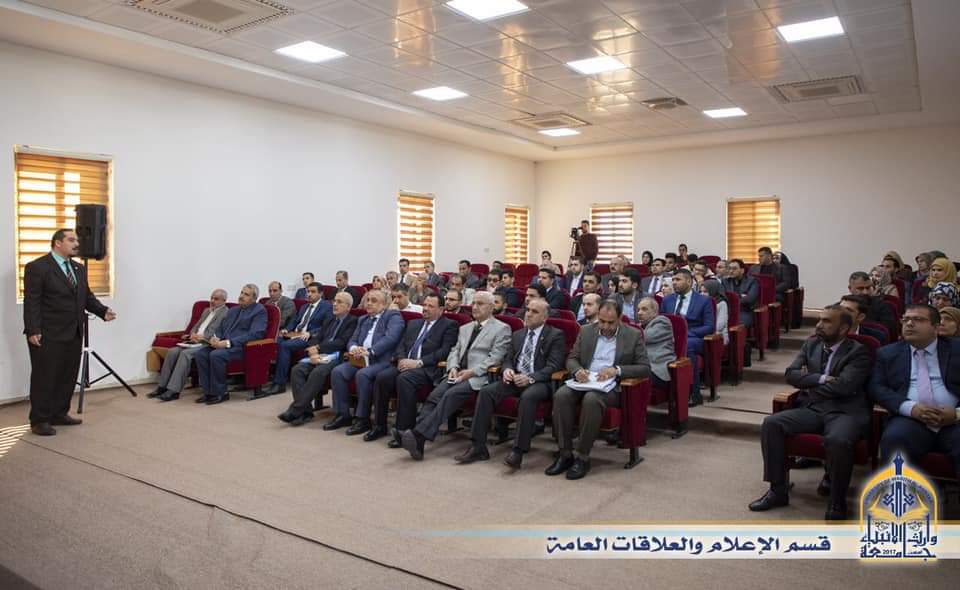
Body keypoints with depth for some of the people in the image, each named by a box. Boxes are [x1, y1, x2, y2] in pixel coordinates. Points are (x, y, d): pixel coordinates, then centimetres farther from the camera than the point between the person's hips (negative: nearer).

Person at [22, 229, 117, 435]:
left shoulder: (78, 269, 15)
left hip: (73, 334, 8)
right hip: (48, 335, -7)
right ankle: (39, 421, 8)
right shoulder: (37, 267, -8)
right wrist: (33, 331, -18)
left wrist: (103, 311, -1)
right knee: (45, 377, 0)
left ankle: (59, 414, 22)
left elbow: (87, 297, 17)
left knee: (68, 376, 11)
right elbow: (31, 302, -12)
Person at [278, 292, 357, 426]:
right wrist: (313, 353, -7)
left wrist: (318, 348, -10)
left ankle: (295, 410, -29)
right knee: (297, 369, -21)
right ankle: (305, 411, -22)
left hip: (336, 357, -6)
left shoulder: (352, 322, 3)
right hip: (318, 355, 6)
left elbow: (342, 342, -9)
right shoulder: (329, 319, 24)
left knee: (317, 372, -34)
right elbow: (317, 337, 14)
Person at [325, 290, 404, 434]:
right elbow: (352, 340, 20)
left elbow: (391, 338, -15)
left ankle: (363, 419, -20)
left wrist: (369, 351, -23)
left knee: (362, 374, -33)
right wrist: (354, 348, -5)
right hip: (360, 359, 7)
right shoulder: (363, 320, 25)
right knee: (338, 371, -17)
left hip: (381, 360, -7)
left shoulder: (393, 316, 1)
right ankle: (342, 415, -7)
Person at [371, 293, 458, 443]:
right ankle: (379, 426, -8)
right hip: (405, 364, 6)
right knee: (381, 377, -21)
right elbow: (401, 345, 20)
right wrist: (401, 359, -4)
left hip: (427, 369, -6)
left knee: (404, 379, -34)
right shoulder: (413, 324, 27)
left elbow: (445, 351, -7)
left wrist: (419, 362, -16)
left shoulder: (449, 325, 6)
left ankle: (404, 429, -26)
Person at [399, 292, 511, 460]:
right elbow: (455, 351, 21)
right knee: (434, 395, -21)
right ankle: (416, 439, -31)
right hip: (458, 374, 6)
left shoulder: (502, 329, 4)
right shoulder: (465, 328, 26)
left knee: (451, 394, -30)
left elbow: (495, 358, -6)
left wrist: (471, 372, -14)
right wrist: (453, 367, -1)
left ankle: (419, 435, -37)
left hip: (479, 377, -6)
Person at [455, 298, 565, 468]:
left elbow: (554, 366, -8)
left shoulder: (555, 335, 2)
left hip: (540, 382, -5)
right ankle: (478, 447, -16)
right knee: (486, 391, -19)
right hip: (515, 379, 5)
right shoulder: (517, 335, 21)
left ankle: (518, 451, -32)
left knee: (528, 397, -38)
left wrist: (530, 378, -22)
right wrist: (507, 370, -5)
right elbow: (508, 359, 21)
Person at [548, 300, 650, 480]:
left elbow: (645, 368, -3)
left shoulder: (633, 335, 2)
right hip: (584, 381, 4)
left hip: (612, 386, -3)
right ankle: (565, 454, -19)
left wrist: (617, 370, -19)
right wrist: (577, 370, -12)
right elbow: (571, 359, 12)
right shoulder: (586, 331, 11)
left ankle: (583, 457, -23)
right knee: (561, 395, -28)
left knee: (591, 399, -36)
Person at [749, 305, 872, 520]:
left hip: (845, 411, -5)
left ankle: (837, 502, -14)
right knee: (771, 423, -19)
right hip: (812, 408, 5)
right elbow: (791, 374, 5)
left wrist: (810, 385, -2)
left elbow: (844, 386, -15)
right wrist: (820, 379, -10)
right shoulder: (811, 345, 16)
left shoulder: (858, 352, -1)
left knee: (837, 440, -38)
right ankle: (778, 490, -7)